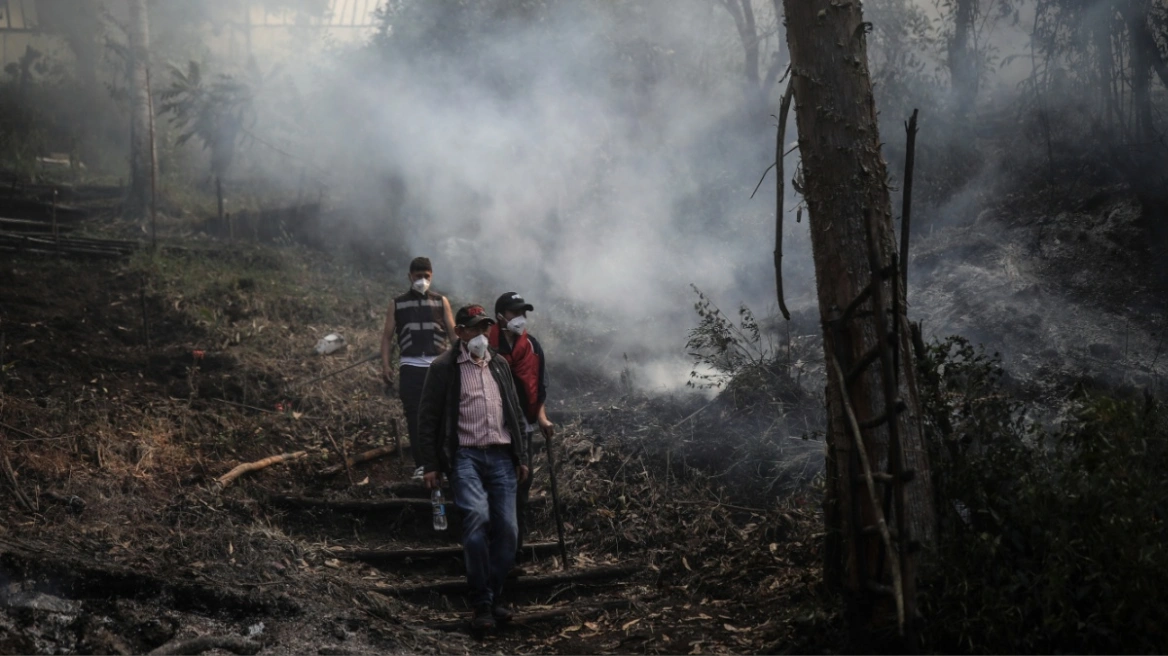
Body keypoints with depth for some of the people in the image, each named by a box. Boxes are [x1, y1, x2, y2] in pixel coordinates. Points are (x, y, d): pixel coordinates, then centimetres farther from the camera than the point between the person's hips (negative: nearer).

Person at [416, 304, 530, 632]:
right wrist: (430, 466, -7)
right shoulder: (443, 368, 1)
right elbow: (428, 419, -1)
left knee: (506, 528, -2)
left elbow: (515, 413, 22)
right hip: (466, 457, -5)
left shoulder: (500, 365, 18)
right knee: (477, 518, -23)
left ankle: (495, 598, 13)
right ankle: (482, 605, -14)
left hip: (501, 457, 5)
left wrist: (521, 457, 17)